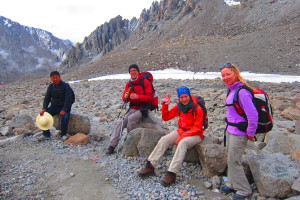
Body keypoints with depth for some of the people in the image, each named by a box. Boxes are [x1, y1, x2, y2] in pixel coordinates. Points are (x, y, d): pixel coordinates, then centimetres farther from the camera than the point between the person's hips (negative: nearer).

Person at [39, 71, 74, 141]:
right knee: (43, 115, -15)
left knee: (65, 116, -34)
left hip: (64, 107, -5)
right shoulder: (51, 86, 6)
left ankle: (63, 134, -14)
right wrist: (44, 109, -14)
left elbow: (68, 99, -18)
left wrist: (64, 110, -30)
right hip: (54, 107, 5)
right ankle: (46, 135, -8)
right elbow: (47, 98, 4)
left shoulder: (66, 86, -10)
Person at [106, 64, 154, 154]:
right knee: (121, 123, -13)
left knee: (131, 118, -30)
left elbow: (150, 97, -12)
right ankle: (112, 145, -10)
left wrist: (138, 97, -26)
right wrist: (125, 97, -13)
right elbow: (125, 99, 12)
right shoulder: (128, 84, 10)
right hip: (133, 108, 5)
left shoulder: (145, 82, -7)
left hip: (143, 109, -5)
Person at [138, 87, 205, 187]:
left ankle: (172, 173, -34)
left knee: (182, 143, -36)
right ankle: (150, 166, -10)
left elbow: (197, 128, -15)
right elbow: (166, 117, 7)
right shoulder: (178, 107, 1)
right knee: (164, 139, -15)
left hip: (195, 134, -5)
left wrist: (182, 137, -22)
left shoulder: (197, 109, -15)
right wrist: (165, 105, -9)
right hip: (182, 131, 6)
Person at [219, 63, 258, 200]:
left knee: (234, 161, 4)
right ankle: (232, 184, 38)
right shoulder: (232, 90, 7)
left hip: (239, 133, -9)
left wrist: (251, 133, -15)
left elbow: (253, 114, -25)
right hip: (230, 131, 9)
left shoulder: (242, 91, -23)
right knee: (231, 159, 20)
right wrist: (229, 127, 18)